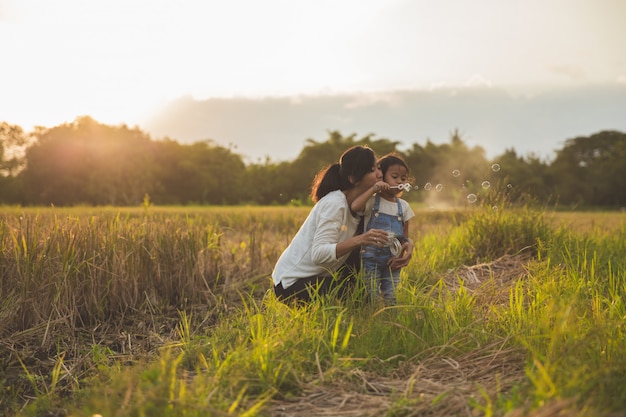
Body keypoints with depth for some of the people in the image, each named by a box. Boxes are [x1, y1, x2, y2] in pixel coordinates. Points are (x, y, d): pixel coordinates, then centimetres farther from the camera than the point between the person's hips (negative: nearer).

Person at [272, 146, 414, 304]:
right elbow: (318, 254, -32)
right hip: (291, 283, -8)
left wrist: (407, 243, -16)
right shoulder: (334, 203, -23)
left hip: (318, 277, 8)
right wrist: (359, 240, -43)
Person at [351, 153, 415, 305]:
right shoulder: (372, 201, -8)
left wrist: (400, 256, -4)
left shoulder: (403, 206, 6)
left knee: (391, 297, 7)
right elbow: (355, 206, -30)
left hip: (392, 259, 4)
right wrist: (373, 189, -25)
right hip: (371, 258, -4)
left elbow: (405, 235, 8)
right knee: (372, 297, -2)